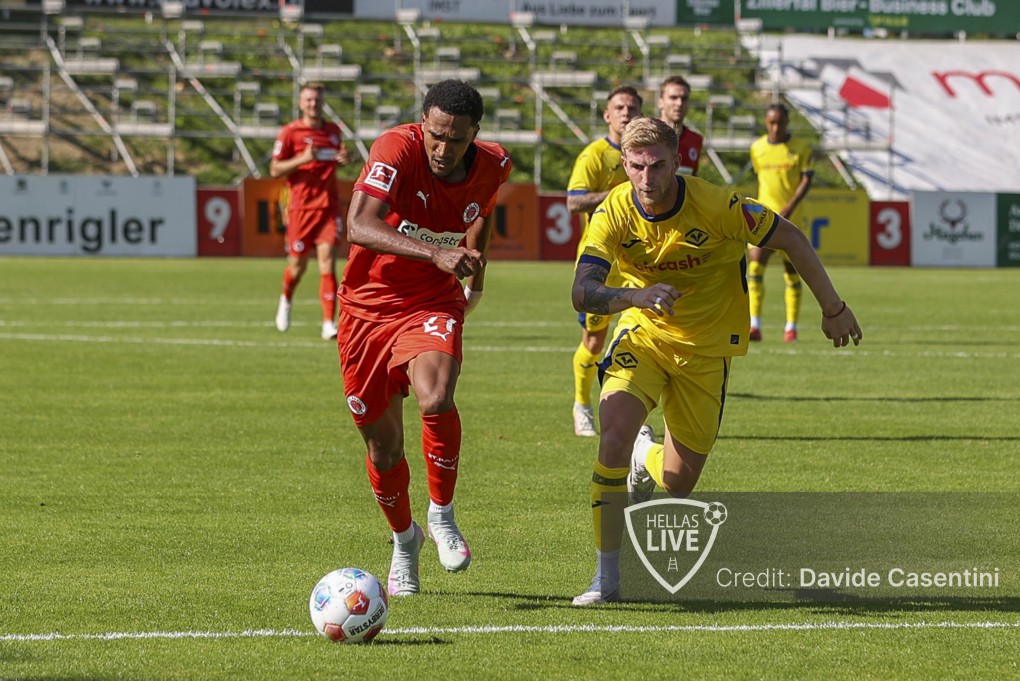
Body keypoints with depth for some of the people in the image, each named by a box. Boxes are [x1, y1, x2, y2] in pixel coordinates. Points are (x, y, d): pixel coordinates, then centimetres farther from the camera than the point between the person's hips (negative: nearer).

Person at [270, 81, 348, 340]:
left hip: (328, 207, 2)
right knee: (298, 264, 7)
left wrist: (343, 159, 2)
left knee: (327, 262, -10)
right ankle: (286, 299, 40)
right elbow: (275, 170, -3)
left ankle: (329, 323, -14)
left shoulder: (333, 131, 10)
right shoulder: (290, 132, -3)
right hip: (300, 207, -2)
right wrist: (302, 159, -18)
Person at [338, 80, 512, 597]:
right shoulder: (397, 148, -23)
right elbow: (359, 226, -38)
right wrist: (436, 253, -49)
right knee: (383, 445, 7)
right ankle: (403, 540, 35)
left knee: (436, 401, -29)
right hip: (368, 305, -1)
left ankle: (442, 515, -6)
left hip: (433, 304, 1)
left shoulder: (493, 166, -9)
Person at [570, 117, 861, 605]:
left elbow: (790, 239, -8)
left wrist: (832, 308, -1)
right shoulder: (614, 213, -17)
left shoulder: (716, 206, -22)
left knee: (677, 483, 2)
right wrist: (636, 295, -47)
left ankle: (648, 461, 44)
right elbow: (582, 293, -27)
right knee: (614, 434, -26)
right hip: (644, 333, 1)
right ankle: (607, 576, -14)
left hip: (706, 349, 0)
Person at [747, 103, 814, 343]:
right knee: (755, 267, -15)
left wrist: (791, 207, -20)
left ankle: (791, 327, 16)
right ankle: (755, 326, -17)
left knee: (792, 273, 5)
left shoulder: (801, 148, -1)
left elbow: (806, 180, -7)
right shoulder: (757, 148, 8)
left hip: (791, 218, -1)